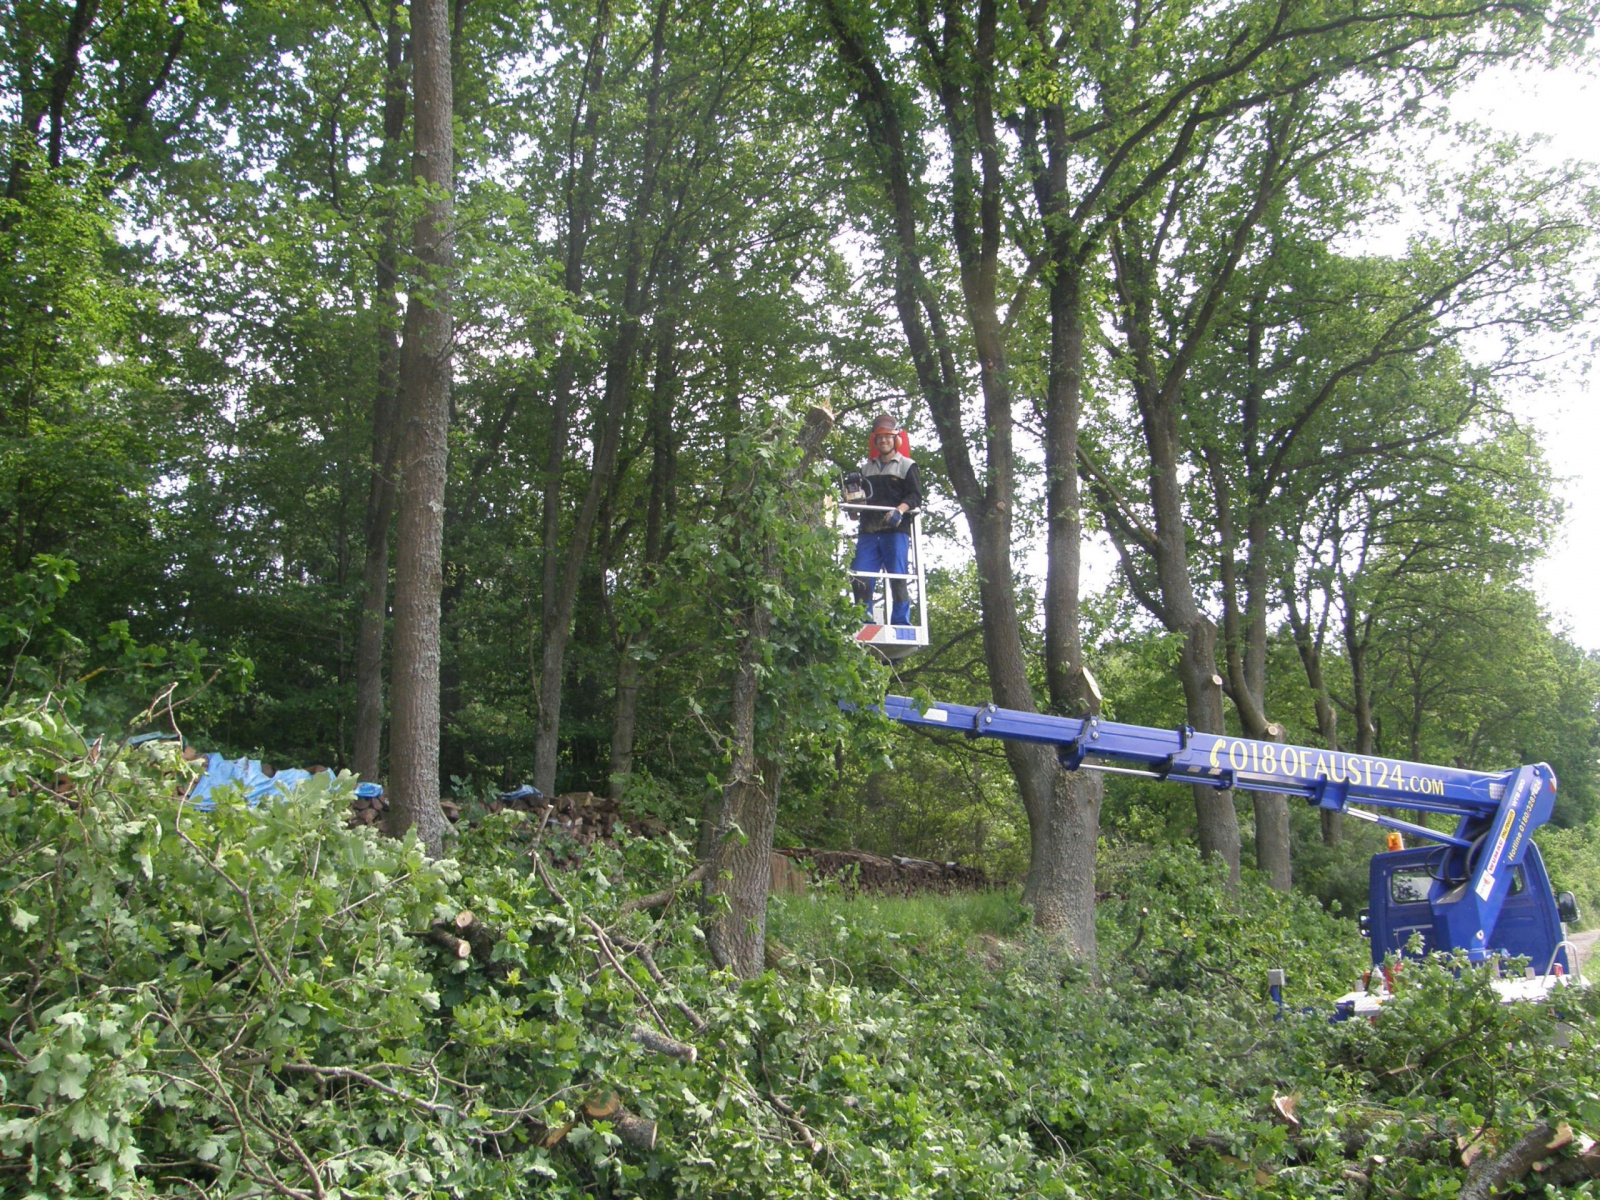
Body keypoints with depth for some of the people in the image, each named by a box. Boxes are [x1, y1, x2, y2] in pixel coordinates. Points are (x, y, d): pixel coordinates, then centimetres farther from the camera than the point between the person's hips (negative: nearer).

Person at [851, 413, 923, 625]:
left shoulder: (907, 466, 8)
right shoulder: (866, 468, 23)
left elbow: (915, 496, -2)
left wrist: (900, 510, -20)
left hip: (896, 530, -4)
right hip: (868, 530, 4)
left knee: (898, 577, -8)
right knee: (860, 577, -5)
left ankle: (901, 623, -5)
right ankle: (864, 622, 0)